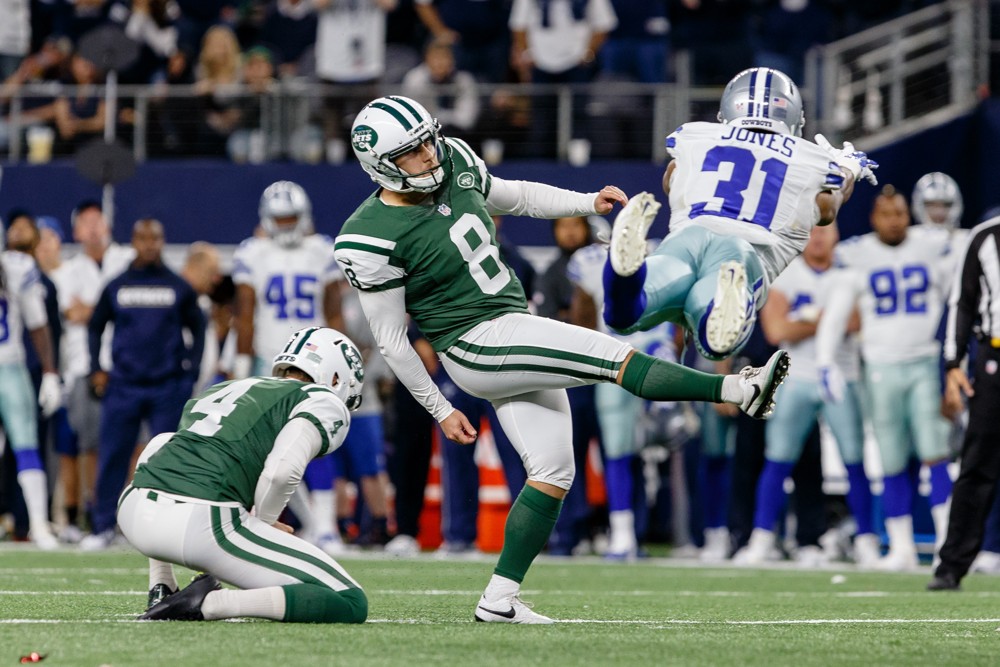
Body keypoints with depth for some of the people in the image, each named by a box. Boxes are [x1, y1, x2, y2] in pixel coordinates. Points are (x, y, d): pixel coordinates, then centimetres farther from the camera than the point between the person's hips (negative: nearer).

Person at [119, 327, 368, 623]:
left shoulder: (221, 390, 31)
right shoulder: (325, 403, 11)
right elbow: (282, 471, -9)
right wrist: (263, 523, 9)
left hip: (133, 512, 6)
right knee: (350, 605, 0)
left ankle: (161, 591, 26)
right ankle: (209, 604, -12)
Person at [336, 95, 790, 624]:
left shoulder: (454, 164, 3)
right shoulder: (373, 241, -16)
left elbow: (513, 197, 22)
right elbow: (391, 338, -8)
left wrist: (588, 203, 10)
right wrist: (440, 411, -3)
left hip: (516, 334, 8)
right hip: (477, 345, -8)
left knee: (553, 472, 4)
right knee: (616, 361, -19)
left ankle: (499, 599, 7)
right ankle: (739, 390, -18)